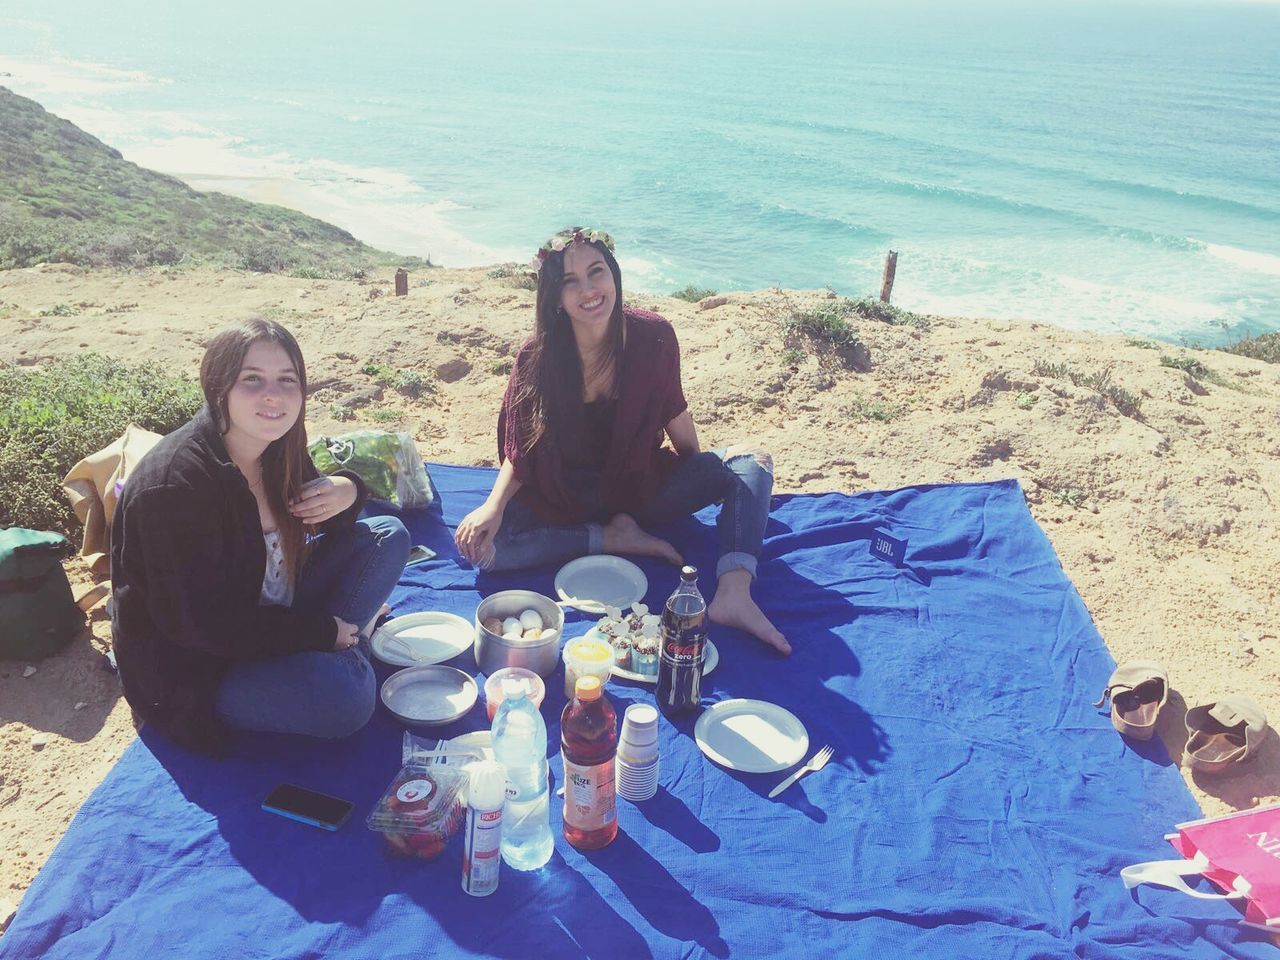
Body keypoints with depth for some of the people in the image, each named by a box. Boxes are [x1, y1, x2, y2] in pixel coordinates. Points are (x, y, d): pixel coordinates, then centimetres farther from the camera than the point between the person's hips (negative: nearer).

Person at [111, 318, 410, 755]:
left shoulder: (277, 448, -5)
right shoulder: (175, 485, -28)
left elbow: (309, 528, 11)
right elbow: (201, 625, -27)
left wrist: (346, 491, -14)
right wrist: (321, 632, -20)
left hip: (270, 621, 8)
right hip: (192, 670, -8)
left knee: (388, 537, 2)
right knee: (346, 698, -33)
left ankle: (340, 653, -9)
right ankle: (347, 658, 1)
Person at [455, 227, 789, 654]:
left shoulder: (652, 337, -14)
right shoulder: (537, 357, -15)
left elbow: (673, 414, 2)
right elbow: (520, 452, -10)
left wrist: (702, 473, 15)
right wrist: (494, 506, -27)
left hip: (641, 486, 1)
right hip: (561, 500, -1)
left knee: (751, 462, -19)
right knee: (482, 543, -28)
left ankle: (734, 595, -38)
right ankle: (614, 539, -16)